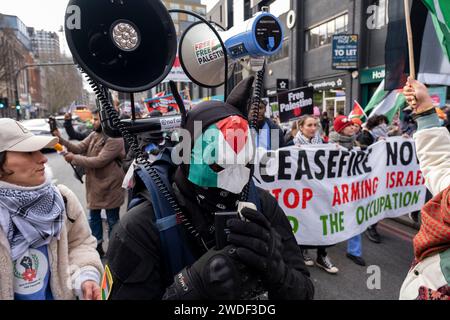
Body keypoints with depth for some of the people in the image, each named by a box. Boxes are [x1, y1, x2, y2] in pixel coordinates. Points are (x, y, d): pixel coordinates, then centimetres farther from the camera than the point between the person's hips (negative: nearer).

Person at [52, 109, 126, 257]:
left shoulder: (115, 139, -20)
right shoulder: (94, 135, 6)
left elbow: (99, 161, -26)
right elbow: (79, 147, -1)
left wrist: (74, 158, -19)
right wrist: (61, 140, -15)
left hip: (110, 187, -8)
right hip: (94, 184, 8)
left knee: (112, 220, 9)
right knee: (94, 217, 19)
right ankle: (97, 246, 37)